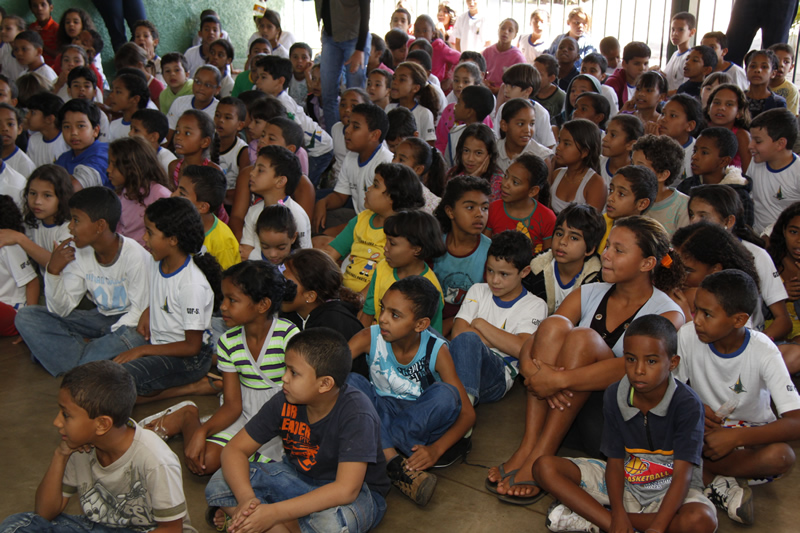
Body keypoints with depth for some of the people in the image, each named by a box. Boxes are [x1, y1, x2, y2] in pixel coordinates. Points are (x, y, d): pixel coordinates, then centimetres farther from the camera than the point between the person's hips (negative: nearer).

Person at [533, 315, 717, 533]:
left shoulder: (687, 404, -20)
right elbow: (615, 461, -7)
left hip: (669, 489, -3)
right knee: (545, 467, -12)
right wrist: (618, 514, -24)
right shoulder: (614, 396, -9)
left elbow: (682, 475, -25)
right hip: (625, 481, 3)